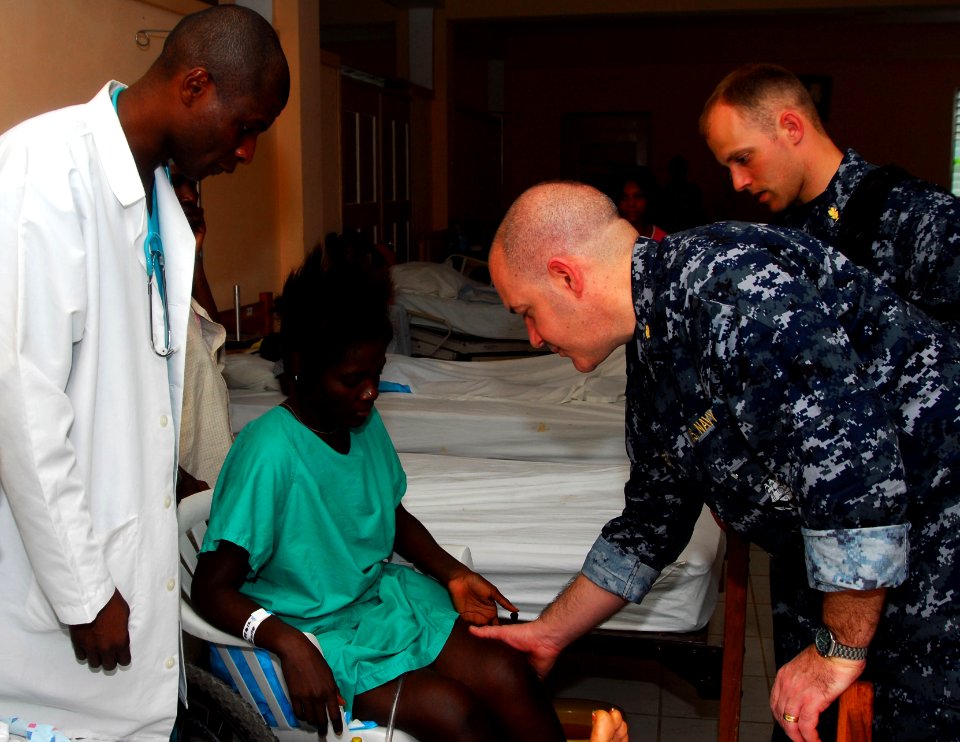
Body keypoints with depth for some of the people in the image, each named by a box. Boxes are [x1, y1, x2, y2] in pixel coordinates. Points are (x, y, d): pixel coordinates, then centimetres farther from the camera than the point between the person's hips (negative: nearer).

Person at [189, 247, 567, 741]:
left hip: (384, 594, 7)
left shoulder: (365, 423, 0)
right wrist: (289, 644, -35)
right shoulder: (268, 451, -24)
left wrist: (451, 573, 3)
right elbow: (211, 589, -21)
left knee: (508, 674, -13)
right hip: (314, 630, -6)